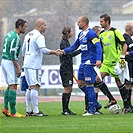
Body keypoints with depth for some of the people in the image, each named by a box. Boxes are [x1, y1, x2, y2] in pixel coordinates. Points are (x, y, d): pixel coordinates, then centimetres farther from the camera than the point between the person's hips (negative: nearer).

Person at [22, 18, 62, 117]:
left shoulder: (28, 35, 18)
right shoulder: (39, 36, -11)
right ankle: (36, 111, -14)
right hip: (34, 65, -10)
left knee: (30, 87, 14)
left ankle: (28, 110, 14)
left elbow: (23, 50, 25)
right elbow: (43, 50, -22)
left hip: (26, 64, 10)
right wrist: (54, 52, -16)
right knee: (35, 87, -10)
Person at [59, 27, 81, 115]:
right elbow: (70, 54, -22)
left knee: (69, 89, 8)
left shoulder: (66, 42, 17)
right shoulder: (63, 43, -12)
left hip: (68, 68, 10)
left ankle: (66, 109, 10)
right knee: (67, 89, -10)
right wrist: (81, 50, -23)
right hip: (65, 68, -10)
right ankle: (65, 110, -10)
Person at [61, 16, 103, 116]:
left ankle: (92, 110, -3)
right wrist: (64, 51, 13)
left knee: (89, 85, -7)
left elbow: (98, 46, -20)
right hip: (83, 63, 10)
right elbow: (75, 46, 25)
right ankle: (95, 103, 18)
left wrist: (98, 60, -31)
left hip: (89, 62, -10)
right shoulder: (81, 34, 16)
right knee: (81, 84, 10)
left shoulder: (90, 33, -13)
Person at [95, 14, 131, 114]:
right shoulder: (101, 34, 11)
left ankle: (126, 106, 6)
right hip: (106, 62, 6)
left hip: (115, 62, -6)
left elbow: (124, 45, -9)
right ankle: (112, 100, -2)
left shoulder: (115, 32, -8)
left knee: (119, 82, -3)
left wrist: (122, 57, -16)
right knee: (98, 79, -9)